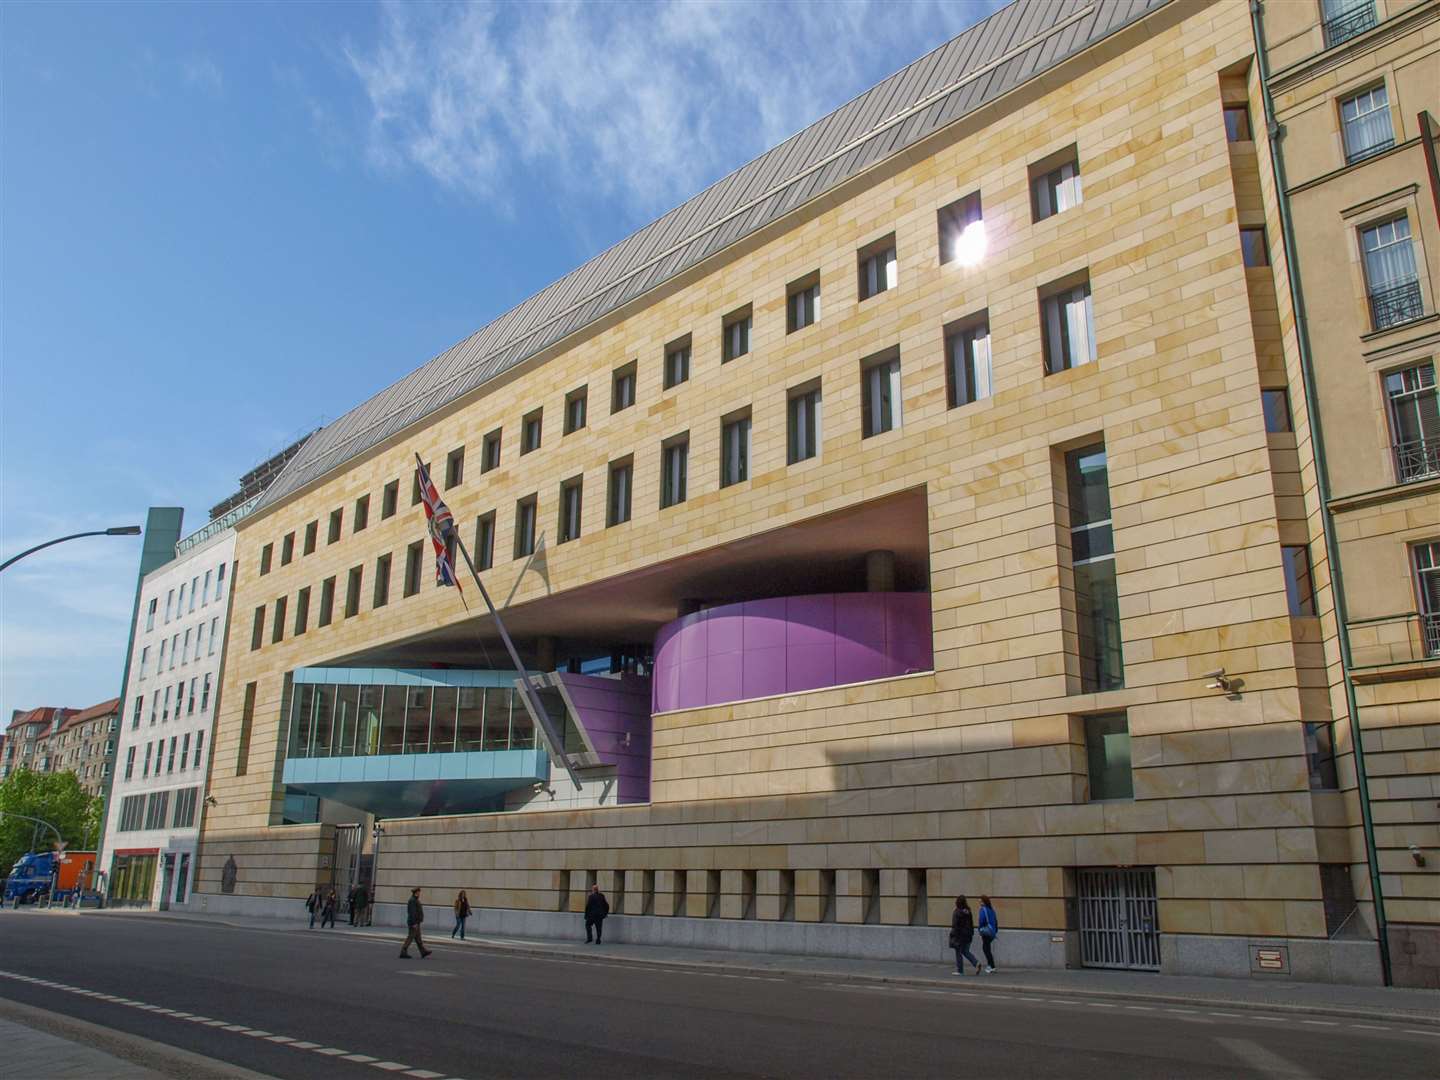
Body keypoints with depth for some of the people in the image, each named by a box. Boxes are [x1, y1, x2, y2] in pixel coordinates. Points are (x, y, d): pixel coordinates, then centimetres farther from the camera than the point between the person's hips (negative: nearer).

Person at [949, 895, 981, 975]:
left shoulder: (957, 912, -15)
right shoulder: (968, 911, 6)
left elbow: (955, 925, -16)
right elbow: (971, 923, 11)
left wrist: (953, 935, -11)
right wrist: (971, 933, 18)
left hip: (959, 935, -7)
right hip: (967, 935, 7)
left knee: (958, 953, 4)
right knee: (965, 951, 15)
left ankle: (959, 970, 8)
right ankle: (976, 963, -4)